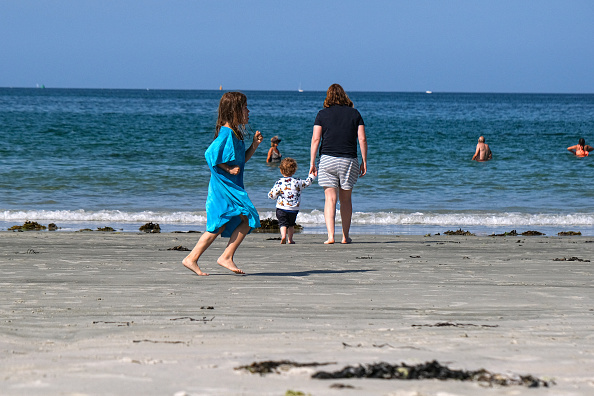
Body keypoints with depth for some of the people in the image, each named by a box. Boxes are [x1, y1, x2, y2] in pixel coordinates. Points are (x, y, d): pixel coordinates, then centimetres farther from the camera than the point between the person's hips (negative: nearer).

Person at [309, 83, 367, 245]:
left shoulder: (323, 114, 2)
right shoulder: (354, 113, 6)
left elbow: (315, 139, -4)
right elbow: (362, 139, 1)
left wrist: (312, 162, -1)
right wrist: (364, 162, 6)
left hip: (328, 159, -1)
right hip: (349, 159, 1)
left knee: (330, 199, -3)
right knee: (346, 199, 13)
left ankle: (330, 235, -16)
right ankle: (345, 236, 16)